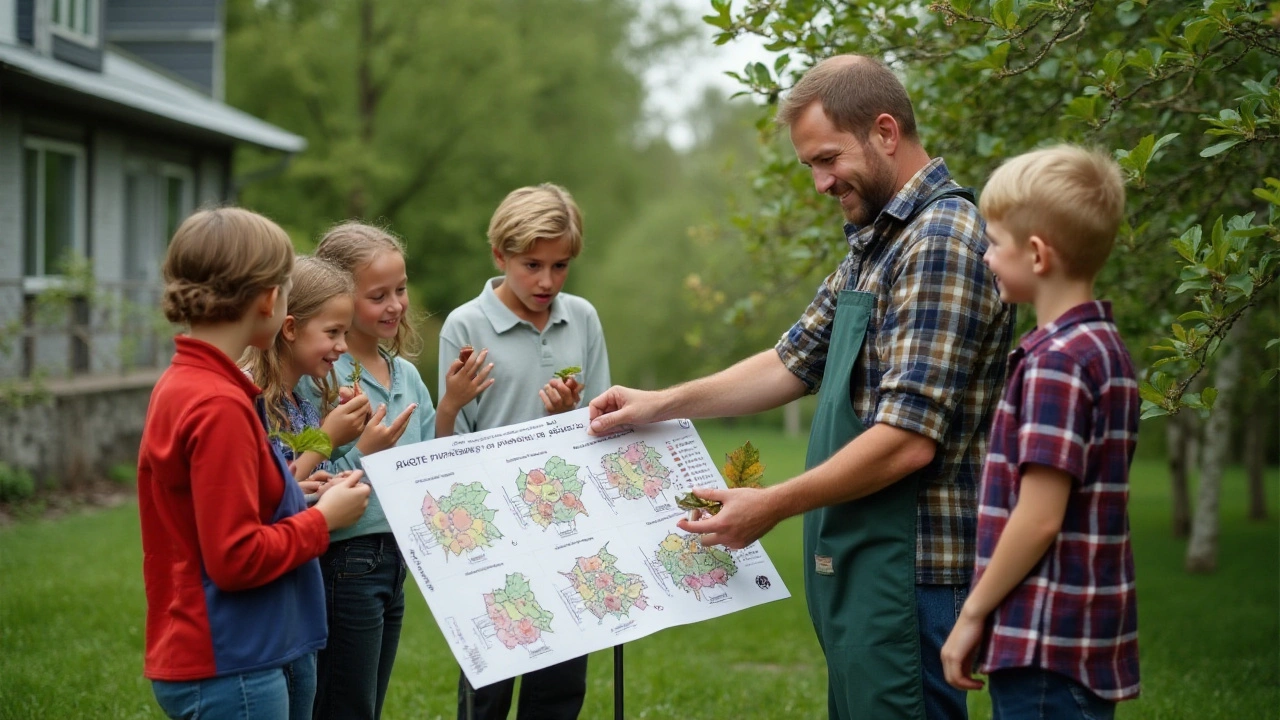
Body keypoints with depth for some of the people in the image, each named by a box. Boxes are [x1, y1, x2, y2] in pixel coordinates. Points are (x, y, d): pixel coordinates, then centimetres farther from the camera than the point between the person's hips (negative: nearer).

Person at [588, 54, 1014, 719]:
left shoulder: (941, 240, -17)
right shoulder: (875, 243, 14)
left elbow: (908, 438, -22)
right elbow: (796, 361, 20)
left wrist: (773, 506, -15)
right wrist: (661, 405, 12)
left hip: (906, 570, -9)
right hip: (860, 565, 9)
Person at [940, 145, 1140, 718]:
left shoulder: (1056, 361, -17)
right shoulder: (1104, 348, 11)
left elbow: (1039, 518, -20)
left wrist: (973, 613, -10)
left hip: (1046, 645, -9)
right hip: (1086, 635, 9)